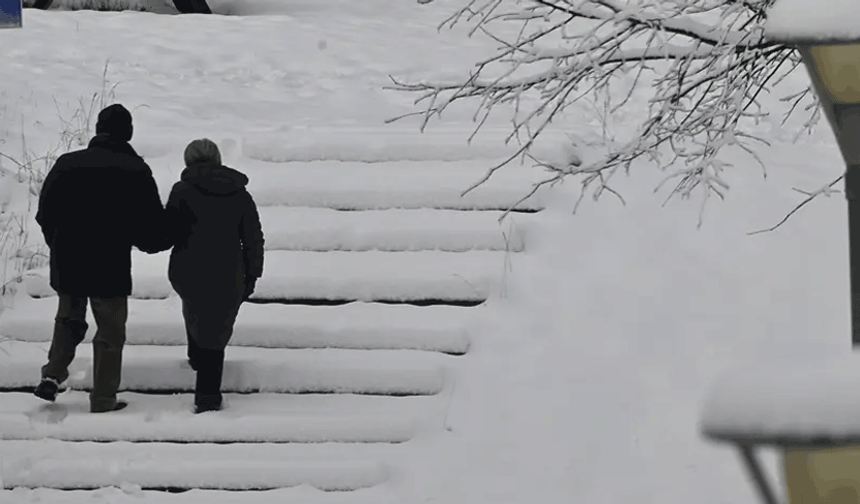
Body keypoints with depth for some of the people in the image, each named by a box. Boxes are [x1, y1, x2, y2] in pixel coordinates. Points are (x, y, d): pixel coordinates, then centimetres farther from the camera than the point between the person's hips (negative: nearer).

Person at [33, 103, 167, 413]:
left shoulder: (67, 164, -1)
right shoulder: (136, 171, -9)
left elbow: (45, 214, 4)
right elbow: (153, 223, -9)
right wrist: (151, 242, 14)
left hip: (67, 264, 3)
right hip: (111, 268, -3)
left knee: (68, 321, 24)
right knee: (110, 332, 9)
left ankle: (53, 375, 9)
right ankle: (103, 399, 10)